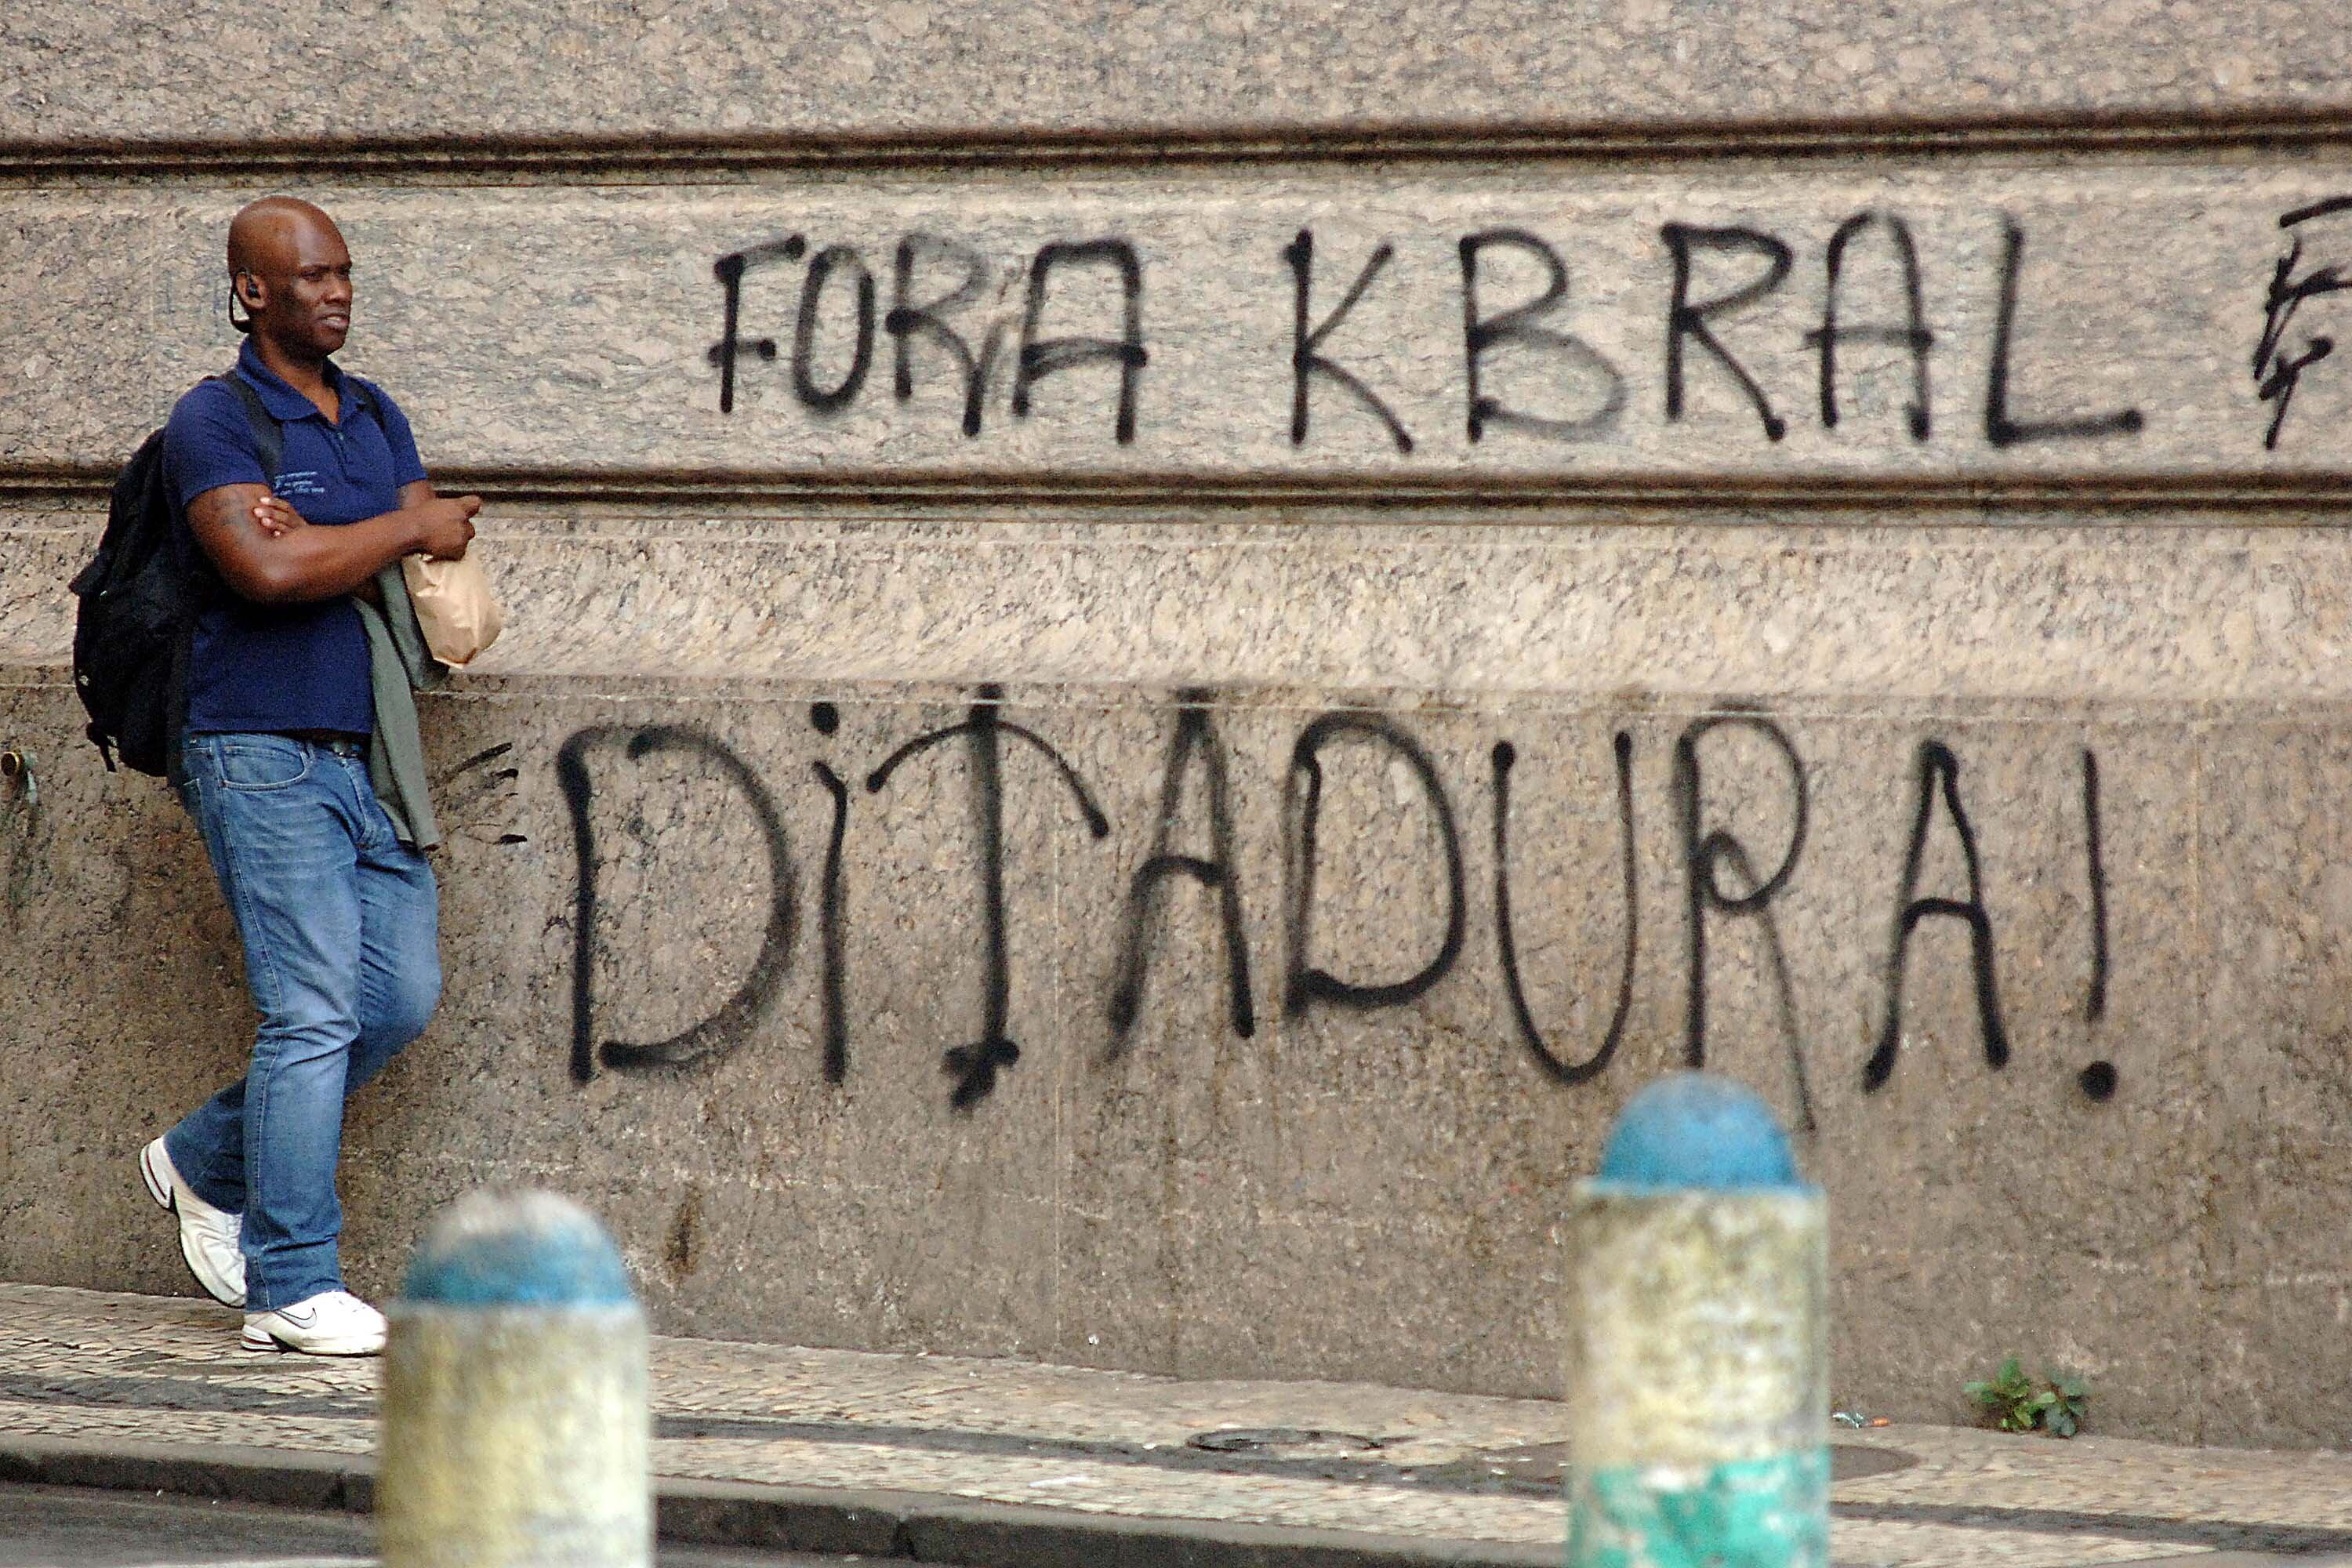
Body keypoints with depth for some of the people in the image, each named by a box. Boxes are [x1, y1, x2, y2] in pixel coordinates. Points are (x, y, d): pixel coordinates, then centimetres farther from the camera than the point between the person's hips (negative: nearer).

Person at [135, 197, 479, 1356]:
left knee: (400, 998, 6)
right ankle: (290, 1291, -7)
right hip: (264, 753, -7)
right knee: (315, 1011, -11)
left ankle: (206, 1164, 25)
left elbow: (439, 566, 5)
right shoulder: (213, 420, -6)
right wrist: (408, 530, -9)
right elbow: (268, 571, -22)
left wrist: (320, 544, -13)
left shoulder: (377, 418, 16)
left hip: (371, 755, 7)